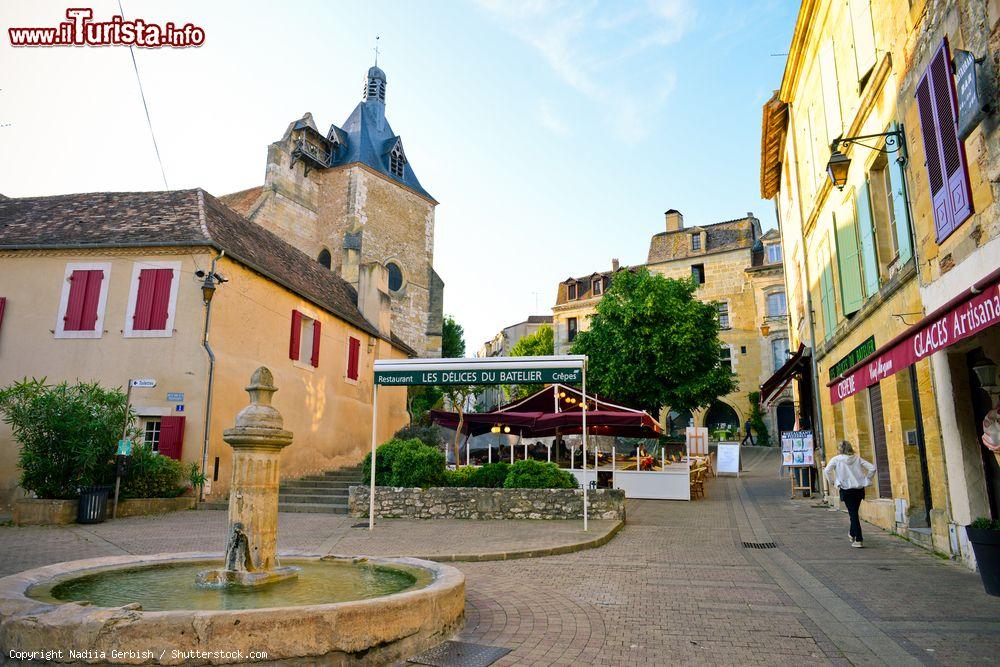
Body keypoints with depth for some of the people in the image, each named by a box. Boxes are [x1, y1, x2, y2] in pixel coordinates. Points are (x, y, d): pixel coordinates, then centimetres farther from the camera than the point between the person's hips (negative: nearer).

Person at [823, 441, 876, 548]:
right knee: (854, 513, 21)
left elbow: (826, 471, -17)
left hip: (846, 490, -4)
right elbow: (872, 468, -2)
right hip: (859, 489, 4)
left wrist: (832, 482, -4)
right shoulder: (857, 458, 3)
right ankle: (852, 534, 36)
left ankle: (858, 540, 0)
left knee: (853, 514, 2)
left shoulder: (836, 459, -6)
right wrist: (866, 481, 6)